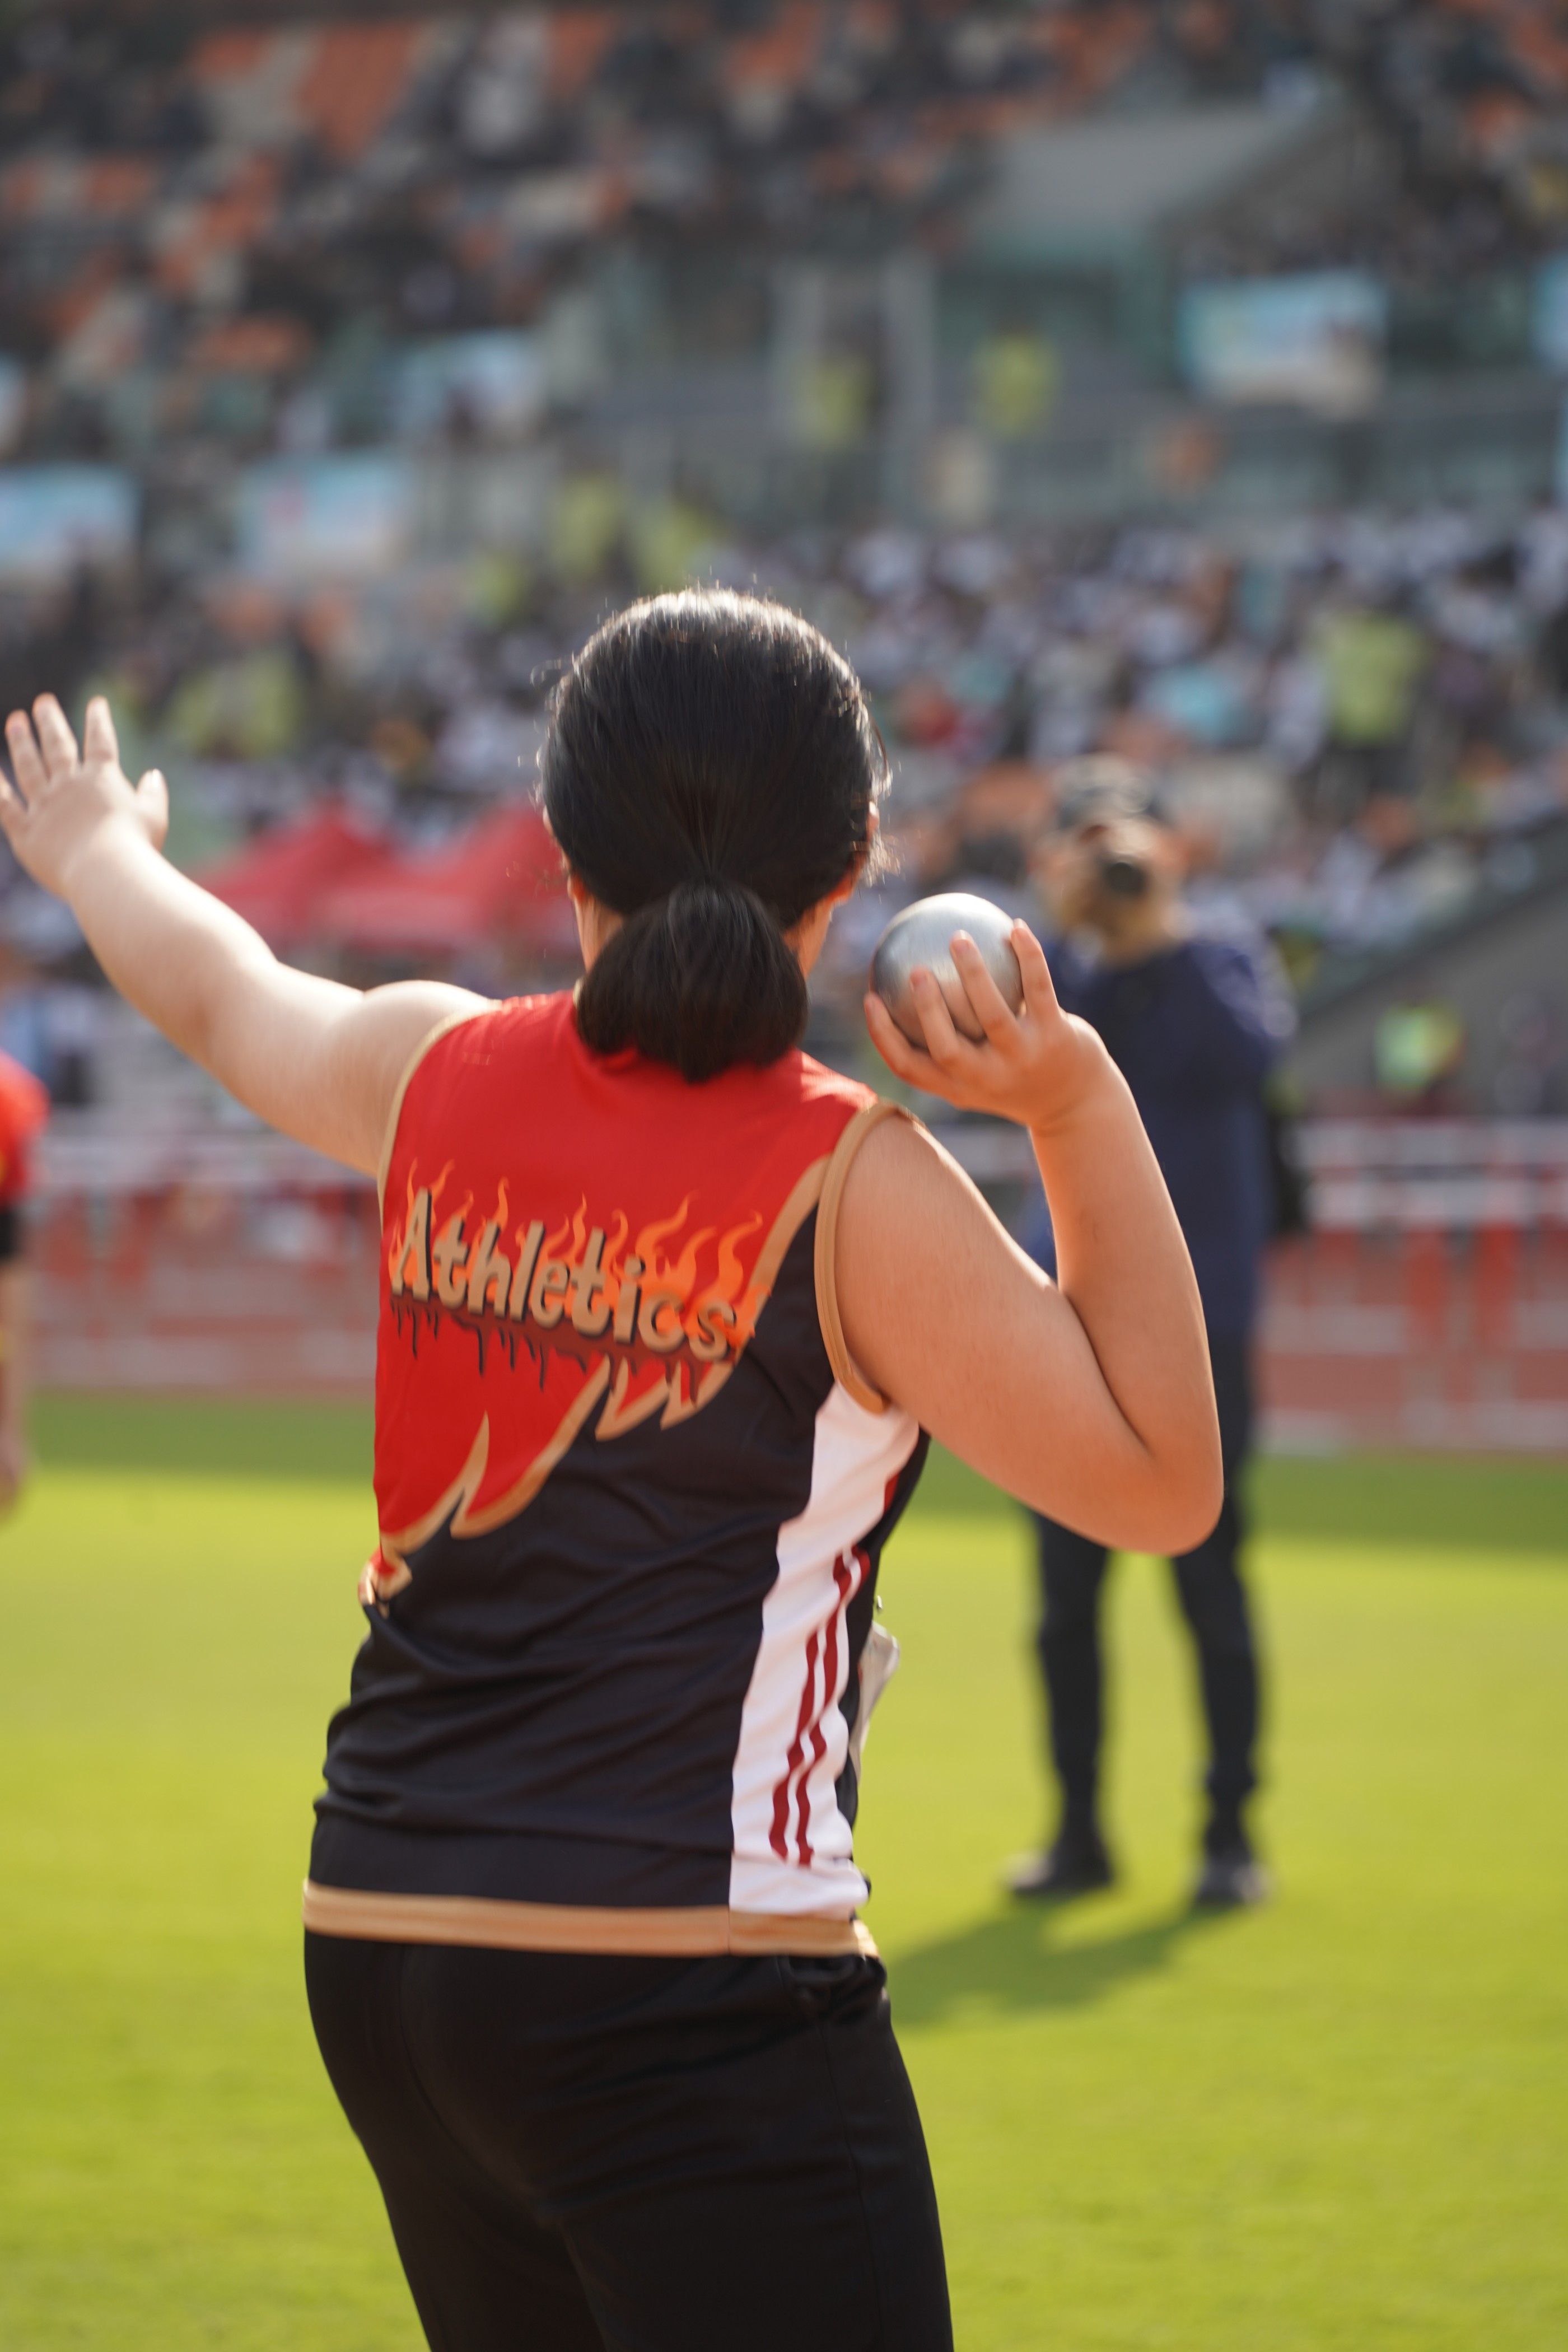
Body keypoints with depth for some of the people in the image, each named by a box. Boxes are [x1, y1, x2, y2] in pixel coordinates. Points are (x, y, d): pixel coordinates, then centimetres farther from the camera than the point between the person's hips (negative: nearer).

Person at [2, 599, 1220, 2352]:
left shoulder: (438, 1079, 4)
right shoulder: (851, 1190, -11)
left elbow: (219, 994, 28)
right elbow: (1159, 1479, -4)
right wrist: (1082, 1110, -8)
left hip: (375, 1948, 7)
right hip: (695, 2000, -7)